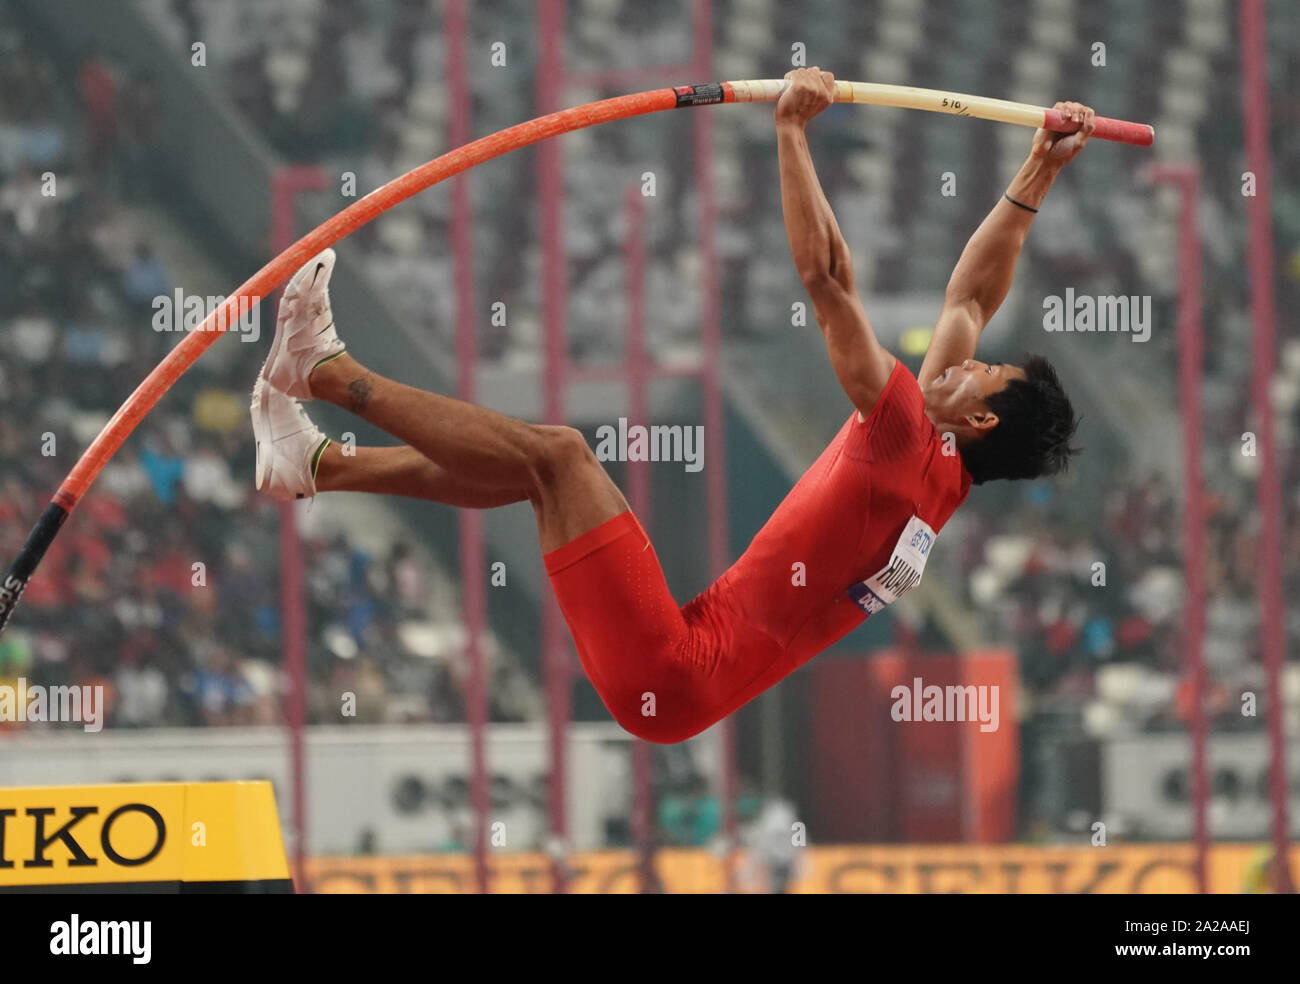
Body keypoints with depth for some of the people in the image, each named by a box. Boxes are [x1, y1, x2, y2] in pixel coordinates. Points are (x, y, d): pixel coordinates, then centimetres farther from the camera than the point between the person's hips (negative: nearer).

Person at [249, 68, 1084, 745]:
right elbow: (971, 298, 21)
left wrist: (791, 131, -17)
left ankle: (328, 371, 1)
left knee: (554, 453, -9)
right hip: (685, 671, 9)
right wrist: (1038, 179, 22)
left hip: (669, 677, -9)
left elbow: (826, 272, -20)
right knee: (541, 461, 15)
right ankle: (315, 465, 20)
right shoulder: (941, 479, 10)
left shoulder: (910, 446, -15)